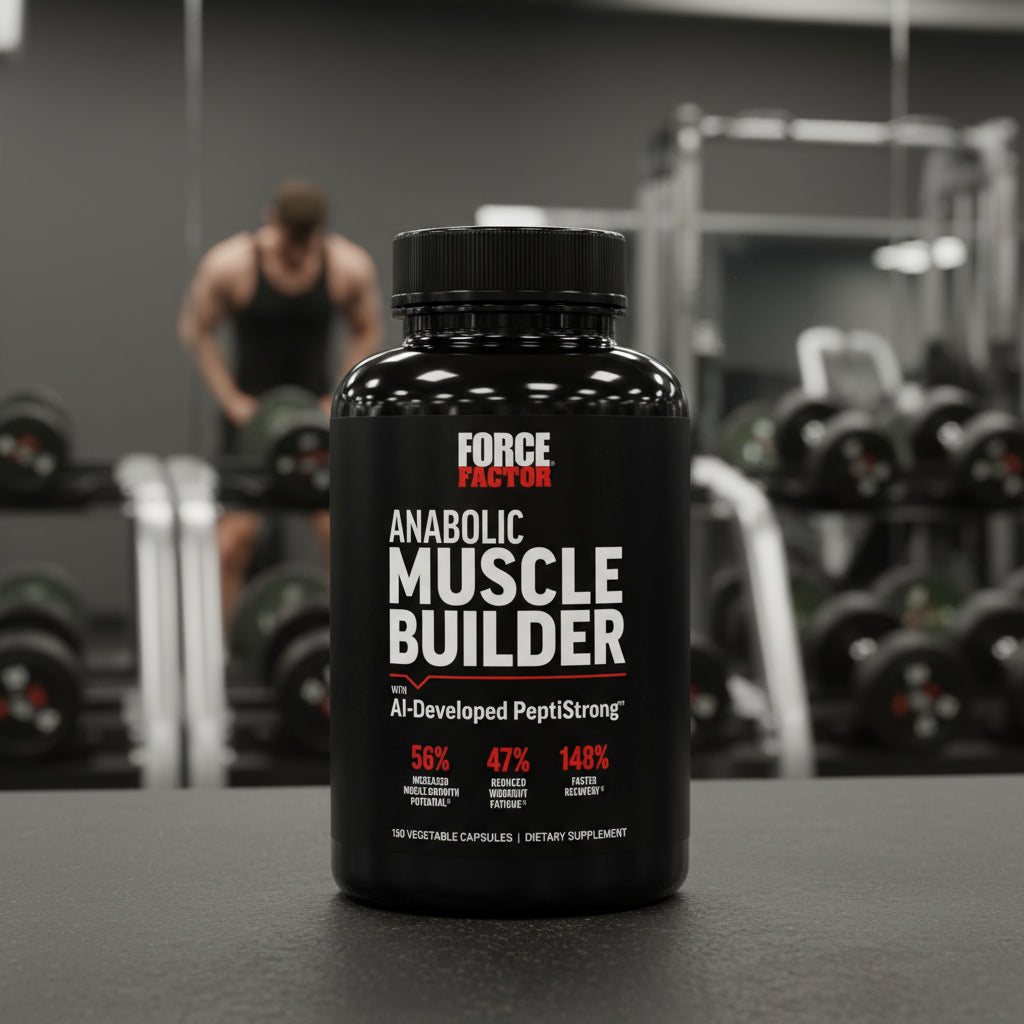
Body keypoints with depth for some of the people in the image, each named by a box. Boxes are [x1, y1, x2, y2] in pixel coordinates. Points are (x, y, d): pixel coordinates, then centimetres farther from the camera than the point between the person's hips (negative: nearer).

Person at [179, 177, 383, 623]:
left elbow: (367, 331, 6)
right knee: (236, 536, -12)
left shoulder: (350, 266, -10)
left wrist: (338, 398, -3)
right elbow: (195, 329, -2)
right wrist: (231, 400, -8)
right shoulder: (229, 265, -15)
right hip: (250, 406, -2)